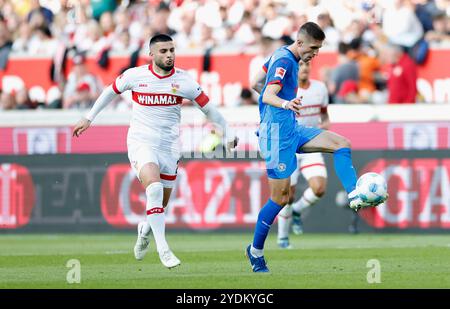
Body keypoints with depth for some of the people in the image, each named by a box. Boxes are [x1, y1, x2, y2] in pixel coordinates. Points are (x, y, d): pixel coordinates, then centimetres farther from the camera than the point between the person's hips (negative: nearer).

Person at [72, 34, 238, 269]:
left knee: (161, 204, 8)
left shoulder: (184, 81, -4)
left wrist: (228, 133, 5)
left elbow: (208, 108, 6)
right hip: (141, 142, -2)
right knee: (154, 188, -26)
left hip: (169, 147, 2)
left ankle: (145, 229, 43)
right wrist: (88, 118, 17)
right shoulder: (135, 76, -4)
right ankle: (162, 248, -25)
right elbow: (110, 91, 13)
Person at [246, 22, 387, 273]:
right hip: (277, 133, -10)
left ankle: (355, 196, -23)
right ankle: (256, 251, 6)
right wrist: (285, 104, -54)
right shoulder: (284, 60, -17)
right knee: (280, 198, -7)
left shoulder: (287, 57, 12)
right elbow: (268, 96, -33)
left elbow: (259, 80, 31)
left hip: (291, 129, 10)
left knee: (341, 143, -7)